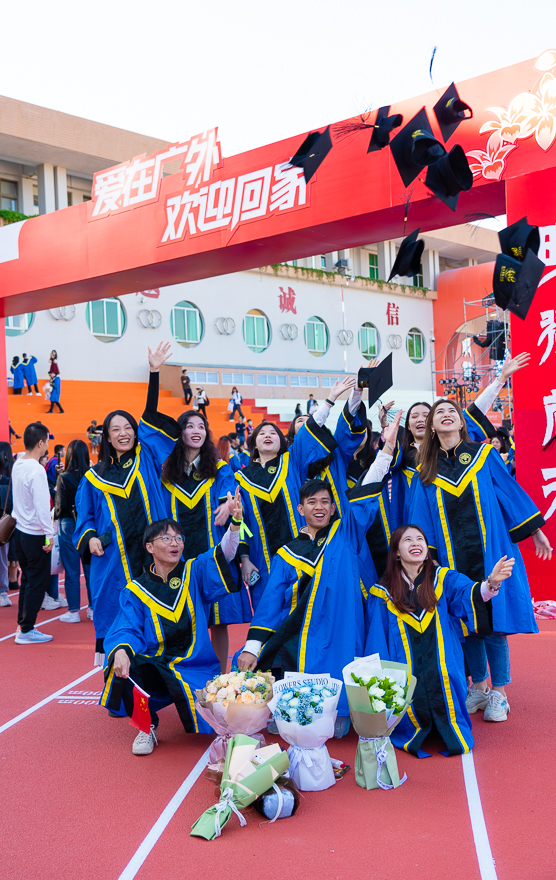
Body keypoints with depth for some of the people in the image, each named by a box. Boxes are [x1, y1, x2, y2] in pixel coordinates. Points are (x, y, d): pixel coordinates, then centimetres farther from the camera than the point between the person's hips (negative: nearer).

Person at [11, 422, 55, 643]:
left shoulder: (17, 465, 5)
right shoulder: (36, 470, -20)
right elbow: (42, 505, -21)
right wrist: (49, 534, -18)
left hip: (20, 531, 8)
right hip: (35, 534, -8)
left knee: (27, 579, 17)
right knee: (38, 582, 0)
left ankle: (23, 623, 24)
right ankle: (26, 630, 4)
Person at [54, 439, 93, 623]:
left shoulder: (64, 477, -13)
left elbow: (60, 505, -11)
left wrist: (56, 517, 6)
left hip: (69, 525, -3)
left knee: (71, 571, 4)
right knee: (90, 569, 11)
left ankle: (73, 611, 10)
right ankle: (94, 608, 17)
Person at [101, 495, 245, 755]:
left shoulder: (194, 573, 1)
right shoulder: (136, 590, 2)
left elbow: (223, 554, -16)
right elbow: (127, 629, -8)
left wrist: (235, 521, -36)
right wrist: (121, 650, -33)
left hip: (194, 667, 0)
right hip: (153, 666, 0)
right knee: (120, 666, -29)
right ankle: (147, 726, -1)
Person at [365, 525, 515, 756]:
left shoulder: (443, 579, 6)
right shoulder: (383, 592, 6)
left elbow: (469, 595, -16)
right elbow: (376, 641, 5)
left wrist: (491, 583, -38)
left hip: (442, 673, 0)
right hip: (404, 675, 0)